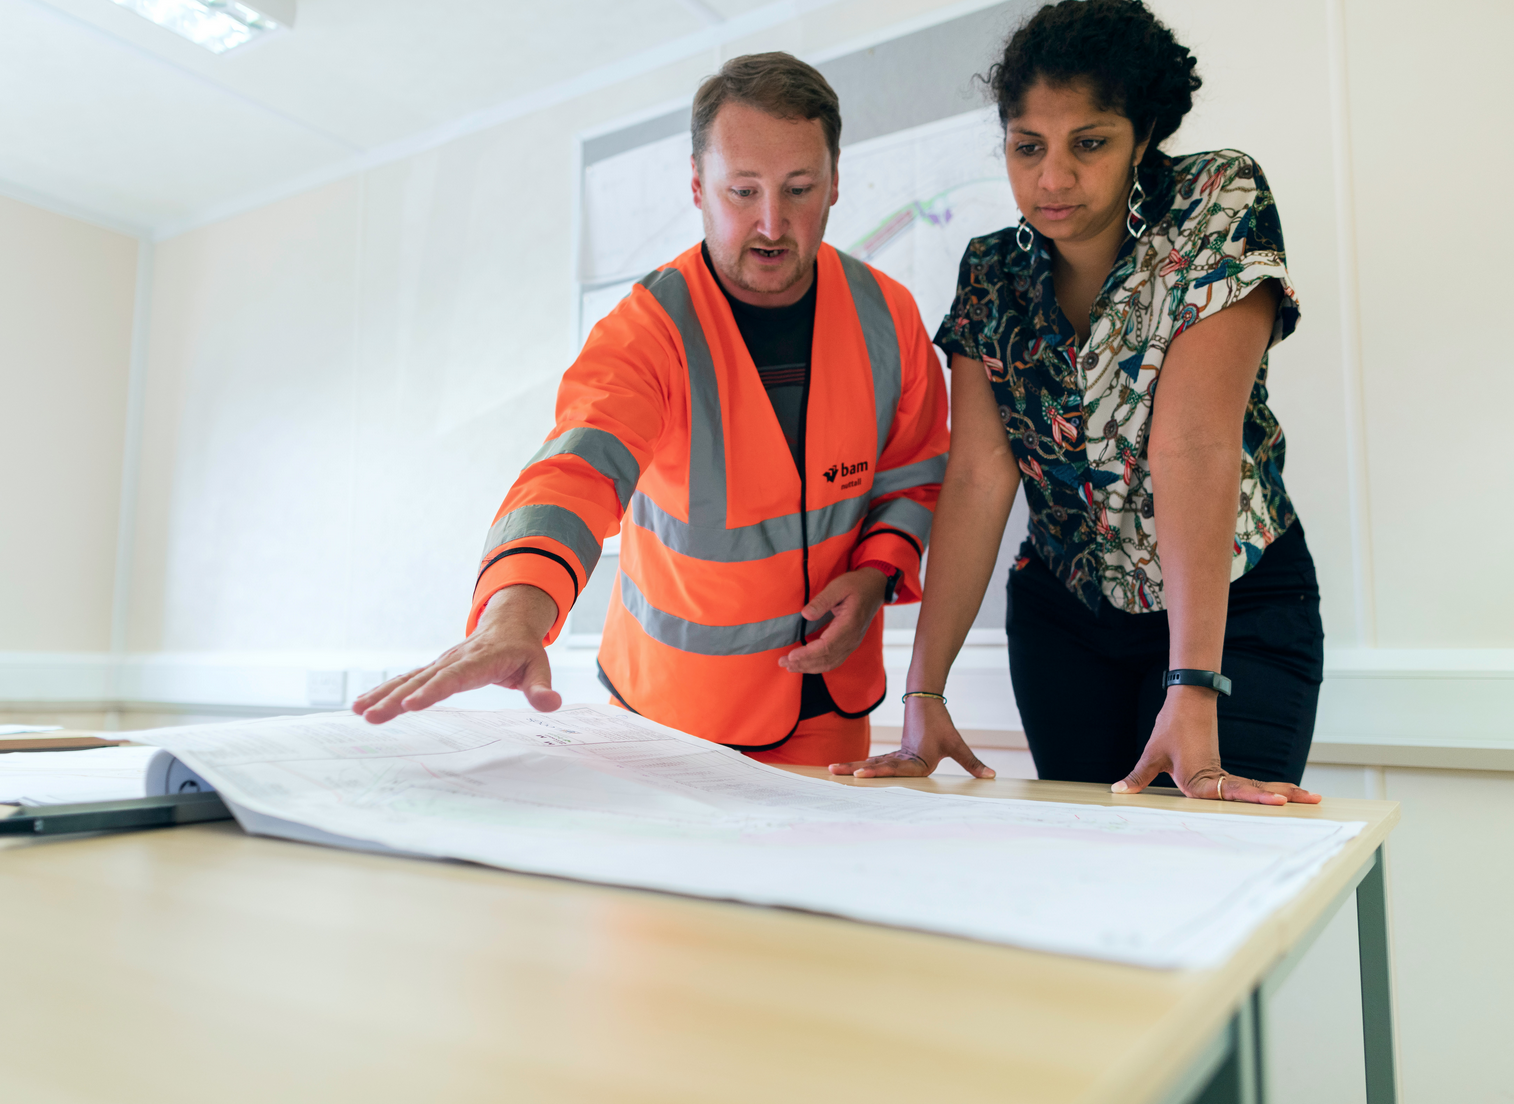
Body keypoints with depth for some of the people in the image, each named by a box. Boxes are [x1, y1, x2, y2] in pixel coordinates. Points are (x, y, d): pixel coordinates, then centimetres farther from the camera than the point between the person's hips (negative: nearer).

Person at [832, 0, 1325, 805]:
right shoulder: (992, 273, -5)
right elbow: (979, 476, -14)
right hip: (1062, 613, 3)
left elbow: (1195, 444, -28)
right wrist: (924, 693, -22)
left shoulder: (1219, 205, -16)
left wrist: (1194, 697, -33)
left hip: (1232, 607, -2)